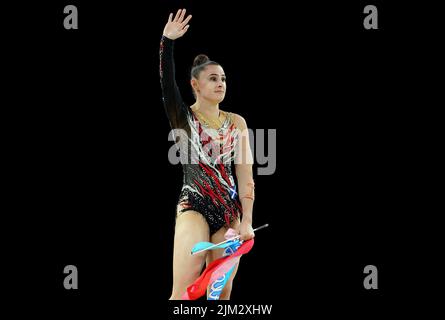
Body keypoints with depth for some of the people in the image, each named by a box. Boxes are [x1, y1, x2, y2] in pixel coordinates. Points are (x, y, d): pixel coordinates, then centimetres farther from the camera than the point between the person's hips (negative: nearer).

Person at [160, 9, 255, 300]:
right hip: (194, 207, -4)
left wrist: (247, 221, -2)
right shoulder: (183, 118, 1)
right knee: (184, 294, -16)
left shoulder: (236, 122, 8)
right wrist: (167, 42, -29)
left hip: (229, 211, 4)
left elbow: (245, 175, 5)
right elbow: (167, 84, -17)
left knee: (222, 293, 3)